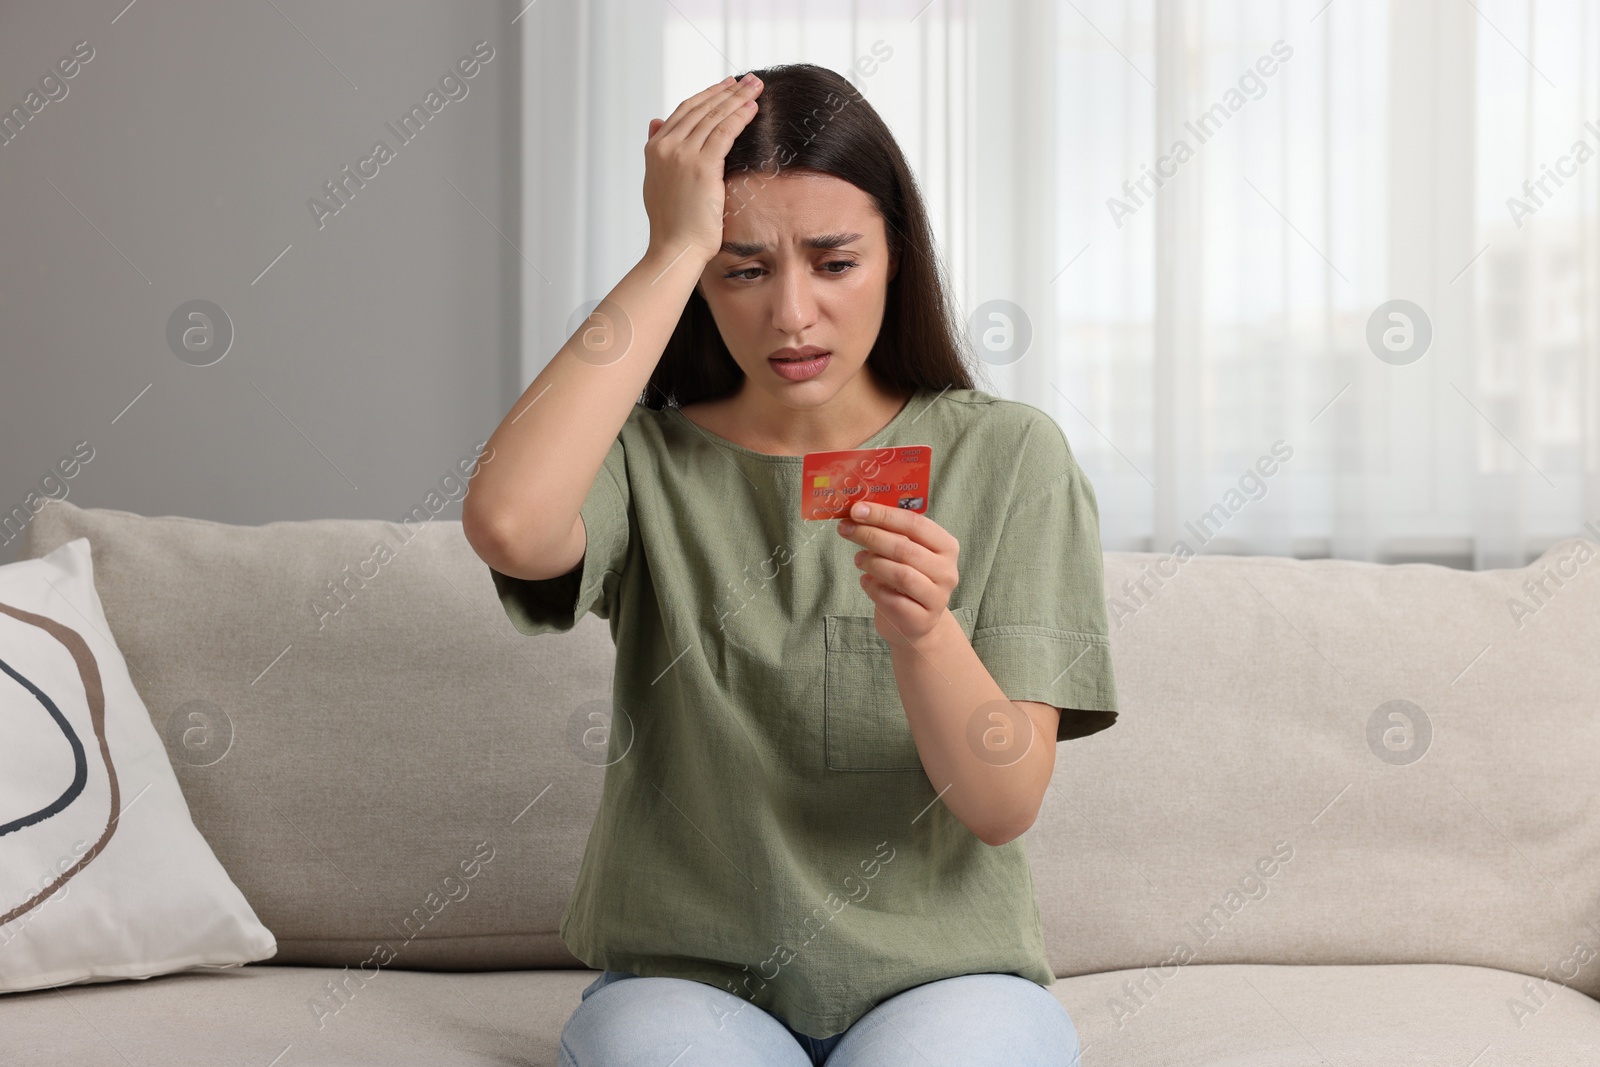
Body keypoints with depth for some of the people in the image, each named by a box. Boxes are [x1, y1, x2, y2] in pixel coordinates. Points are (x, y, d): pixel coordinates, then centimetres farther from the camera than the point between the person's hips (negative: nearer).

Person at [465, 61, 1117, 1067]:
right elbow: (509, 525, -26)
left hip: (939, 975, 0)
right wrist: (676, 248, -18)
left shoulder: (1005, 455, 1)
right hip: (683, 976, 0)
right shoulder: (646, 459, 0)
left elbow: (1005, 807, -6)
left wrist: (922, 633, -27)